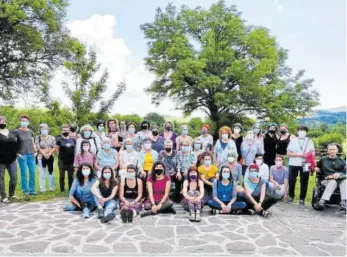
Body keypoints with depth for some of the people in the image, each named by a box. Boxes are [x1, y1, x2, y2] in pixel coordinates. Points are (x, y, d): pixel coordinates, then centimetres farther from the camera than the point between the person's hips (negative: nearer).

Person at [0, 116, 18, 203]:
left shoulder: (12, 133, 10)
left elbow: (16, 144, 19)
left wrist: (16, 152, 11)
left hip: (12, 160, 4)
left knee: (14, 177, 5)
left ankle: (11, 195, 21)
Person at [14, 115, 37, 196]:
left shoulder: (30, 131, 10)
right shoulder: (17, 131, -3)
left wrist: (35, 151, 5)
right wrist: (17, 153, -10)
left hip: (31, 155, 4)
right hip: (22, 155, -4)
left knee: (32, 173, 5)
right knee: (23, 174, 0)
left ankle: (32, 190, 15)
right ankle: (25, 190, 11)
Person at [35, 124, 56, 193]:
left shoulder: (52, 137, 8)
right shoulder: (38, 137, 2)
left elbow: (54, 147, 1)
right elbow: (38, 147, -6)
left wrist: (49, 154, -12)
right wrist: (44, 154, -16)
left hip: (50, 157, 2)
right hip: (41, 157, -2)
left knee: (51, 172, 8)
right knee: (42, 173, -1)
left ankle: (52, 187, 17)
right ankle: (42, 188, 4)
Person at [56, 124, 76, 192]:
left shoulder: (73, 139, 9)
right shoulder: (59, 140, 0)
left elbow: (75, 148, 16)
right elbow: (57, 149, 5)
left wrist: (74, 156, 7)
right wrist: (61, 154, 2)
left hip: (71, 160, 2)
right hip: (62, 160, -2)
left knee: (71, 176, 7)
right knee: (62, 175, 2)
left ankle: (71, 189, 16)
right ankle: (62, 189, 11)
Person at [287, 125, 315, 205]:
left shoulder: (309, 141, 8)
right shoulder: (293, 141, 3)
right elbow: (288, 153, -3)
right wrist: (299, 155, -13)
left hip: (305, 164, 1)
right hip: (293, 164, -1)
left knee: (304, 182, 3)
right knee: (291, 180, 5)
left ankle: (302, 198, 14)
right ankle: (291, 196, 23)